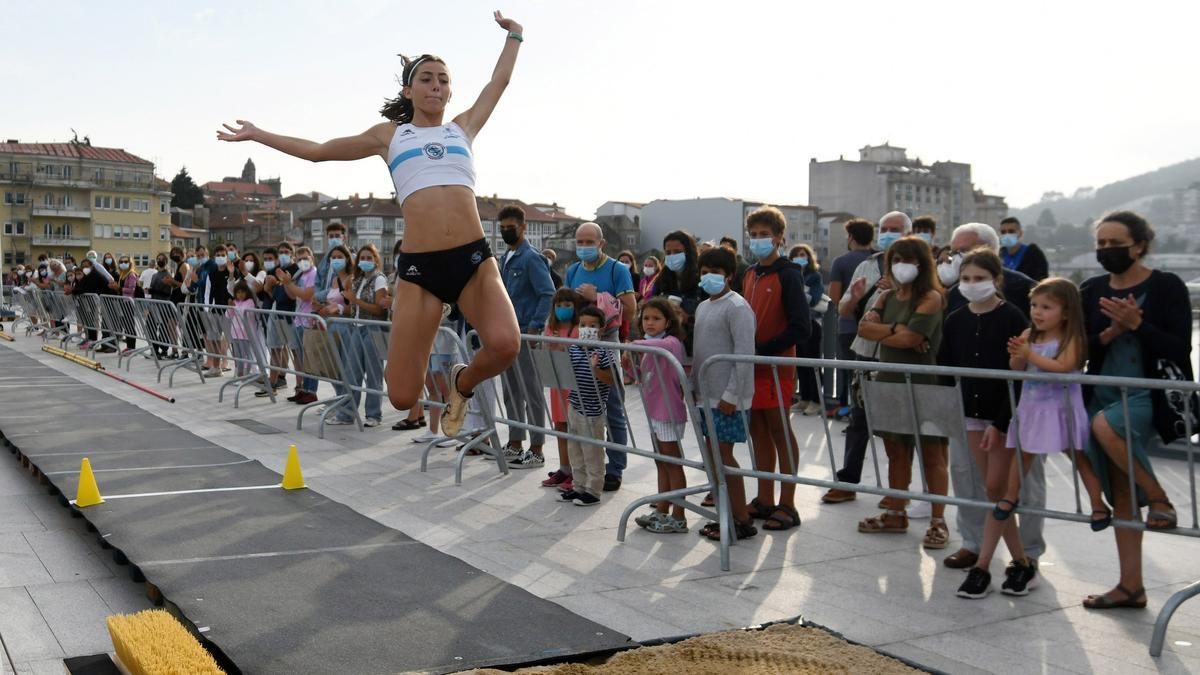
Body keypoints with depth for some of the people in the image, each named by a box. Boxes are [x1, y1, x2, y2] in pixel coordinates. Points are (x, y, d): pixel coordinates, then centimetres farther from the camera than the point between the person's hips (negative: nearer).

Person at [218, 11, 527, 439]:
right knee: (401, 398, -8)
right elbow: (317, 151, 28)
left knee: (505, 344, -31)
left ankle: (462, 383, 5)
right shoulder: (388, 135, 19)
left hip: (474, 258, 1)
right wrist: (256, 135, 33)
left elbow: (499, 82, 32)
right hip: (419, 266, 0)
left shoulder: (463, 127, 20)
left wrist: (513, 36, 44)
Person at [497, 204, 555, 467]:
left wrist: (534, 328, -20)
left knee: (531, 393, -3)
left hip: (526, 335, -9)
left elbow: (548, 294, -16)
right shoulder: (504, 259, 16)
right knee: (511, 392, 13)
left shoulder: (531, 258, -10)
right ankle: (514, 445, 22)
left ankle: (536, 452, 3)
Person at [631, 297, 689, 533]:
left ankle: (678, 518, 5)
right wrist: (631, 367, 3)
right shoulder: (650, 347, 14)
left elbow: (661, 345, -39)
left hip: (669, 414, -9)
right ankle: (661, 511, 25)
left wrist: (634, 344, -40)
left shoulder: (672, 342, -14)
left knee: (673, 465, -1)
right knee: (662, 464, 16)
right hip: (654, 412, 9)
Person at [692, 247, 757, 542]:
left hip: (727, 398, -9)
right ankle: (728, 514, 19)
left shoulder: (737, 307, -12)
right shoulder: (702, 307, 16)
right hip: (706, 395, 9)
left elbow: (745, 355, -17)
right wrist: (694, 386, 17)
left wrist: (730, 395, -20)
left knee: (723, 454, -7)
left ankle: (743, 521, 2)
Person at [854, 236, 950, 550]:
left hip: (924, 385, -7)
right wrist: (896, 329, -14)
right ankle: (896, 514, 24)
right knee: (896, 451, 14)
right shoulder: (886, 297, 13)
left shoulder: (931, 297, -8)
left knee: (931, 454, 0)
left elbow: (909, 339, -19)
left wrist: (879, 332, -4)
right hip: (890, 382, 7)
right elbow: (864, 327, -2)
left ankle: (938, 521, 6)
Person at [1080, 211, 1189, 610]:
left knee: (1106, 424, -36)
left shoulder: (1166, 287, -5)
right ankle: (1130, 587, 15)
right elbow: (1080, 349, 5)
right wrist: (1109, 332, -13)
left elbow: (1180, 348, -11)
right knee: (1121, 497, 6)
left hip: (1150, 395, -5)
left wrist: (1135, 324, -22)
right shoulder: (1092, 291, 8)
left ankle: (1160, 499, -13)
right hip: (1105, 396, 5)